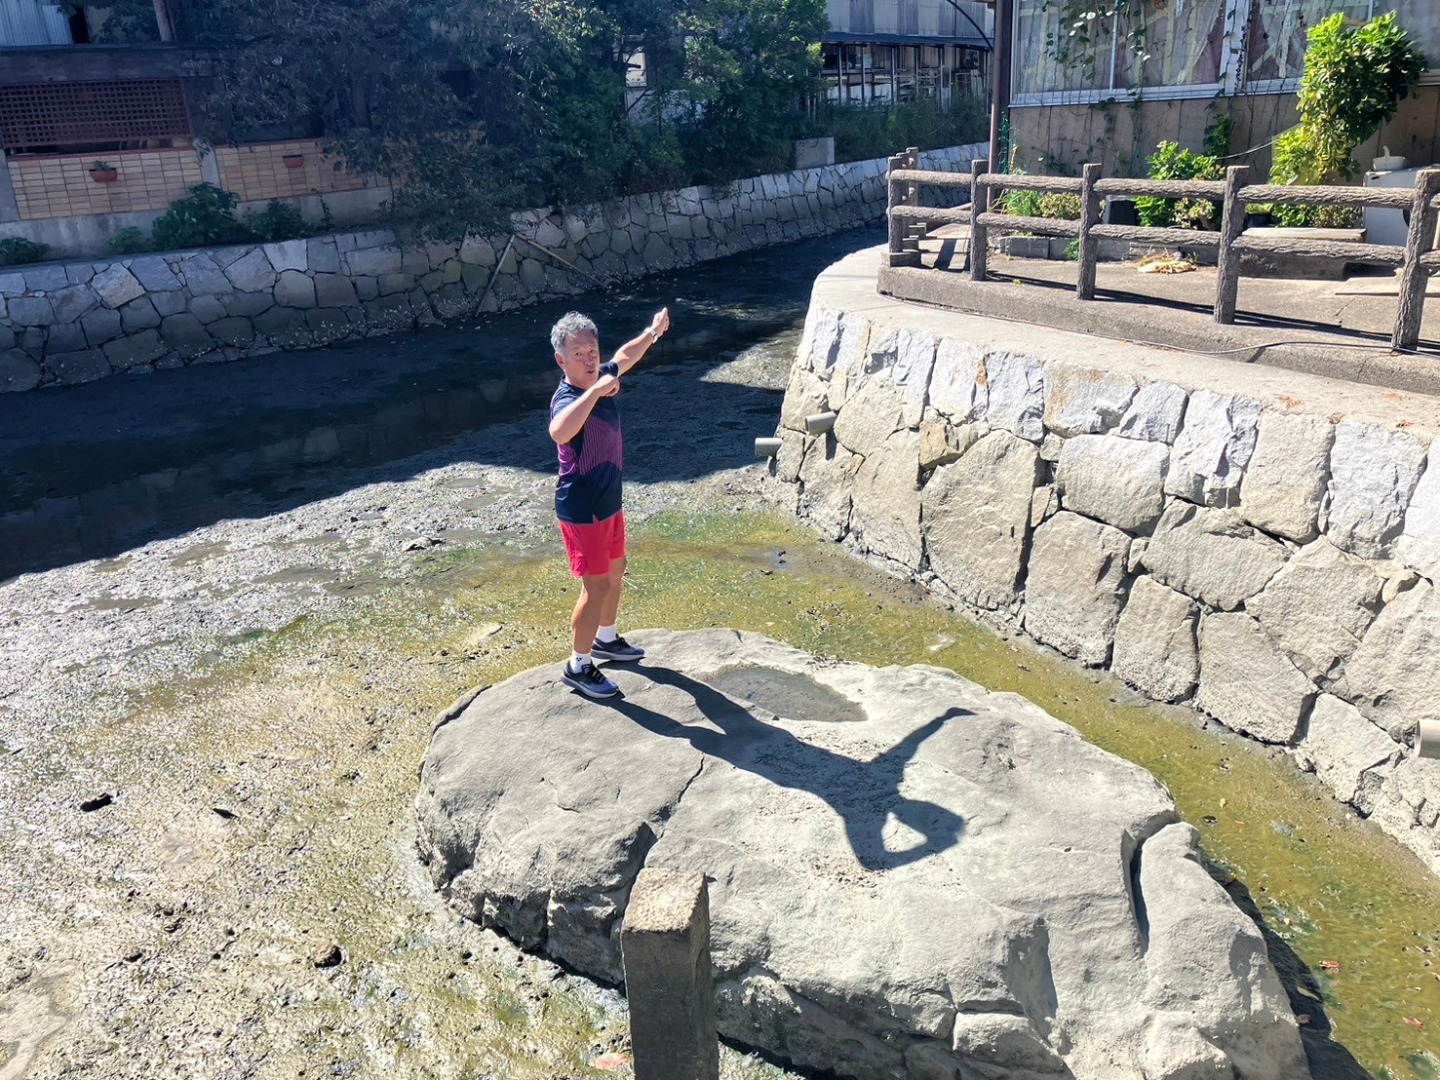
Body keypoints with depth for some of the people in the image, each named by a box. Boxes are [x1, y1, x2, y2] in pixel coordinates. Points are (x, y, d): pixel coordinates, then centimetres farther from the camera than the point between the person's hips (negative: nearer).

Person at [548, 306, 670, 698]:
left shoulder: (602, 380, -1)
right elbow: (559, 433, -53)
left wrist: (652, 332, 35)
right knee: (597, 586, -2)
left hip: (609, 501, 9)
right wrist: (595, 392, -51)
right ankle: (579, 666, 14)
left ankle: (606, 639, 45)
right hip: (581, 510, -9)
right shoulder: (567, 399, -27)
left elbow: (624, 356, 24)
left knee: (615, 570, 24)